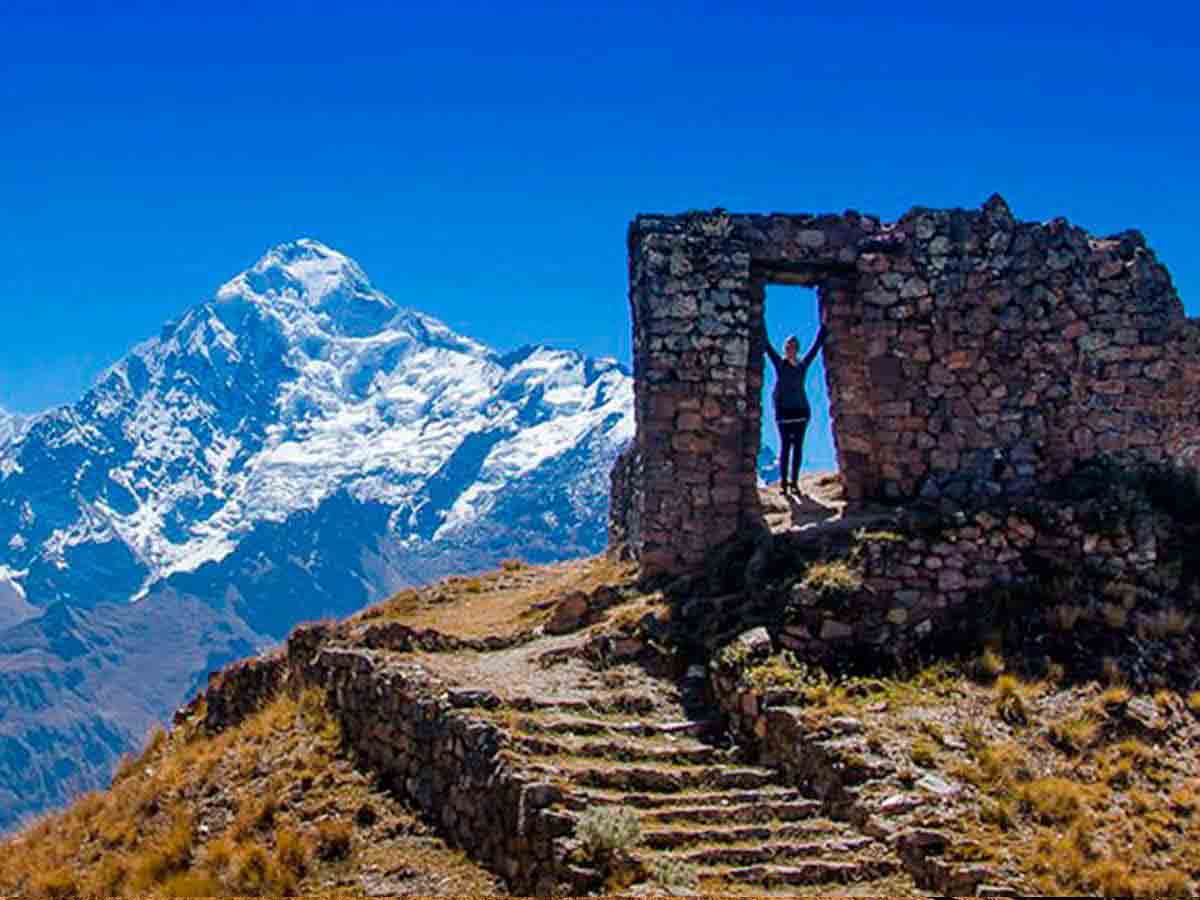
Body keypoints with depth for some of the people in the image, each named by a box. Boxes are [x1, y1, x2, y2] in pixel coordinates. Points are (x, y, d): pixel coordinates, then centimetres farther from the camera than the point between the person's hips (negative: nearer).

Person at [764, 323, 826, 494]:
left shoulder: (803, 365, 9)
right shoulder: (779, 363, 4)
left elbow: (817, 345, 12)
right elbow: (766, 344, -1)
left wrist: (823, 324, 11)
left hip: (801, 410, 2)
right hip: (784, 410, -2)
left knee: (798, 447, 2)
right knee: (785, 446, -4)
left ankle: (794, 482, 4)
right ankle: (783, 483, -4)